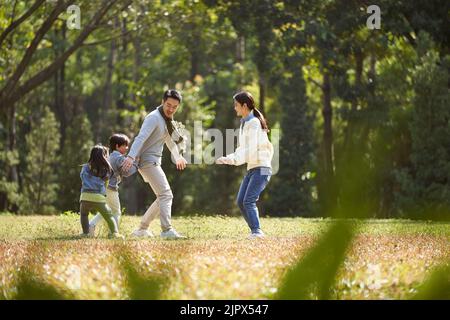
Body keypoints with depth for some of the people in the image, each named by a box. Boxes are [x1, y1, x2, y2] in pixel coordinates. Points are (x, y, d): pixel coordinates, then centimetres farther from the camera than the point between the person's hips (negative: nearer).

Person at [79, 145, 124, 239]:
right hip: (99, 198, 0)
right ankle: (115, 232, -1)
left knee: (84, 214, 24)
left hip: (86, 196, 0)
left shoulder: (86, 167, 8)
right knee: (109, 216, 16)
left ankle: (85, 232, 8)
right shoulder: (107, 169, 8)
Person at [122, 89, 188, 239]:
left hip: (154, 162, 10)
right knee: (166, 194, -18)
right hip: (148, 161, -10)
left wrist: (178, 157, 48)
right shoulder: (154, 117, -14)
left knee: (163, 197, 12)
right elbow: (141, 137, -28)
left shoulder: (167, 119, 16)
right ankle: (167, 230, -26)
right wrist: (131, 156, -42)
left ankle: (142, 229, 17)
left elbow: (169, 140, 34)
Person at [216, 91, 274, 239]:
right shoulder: (244, 123, 15)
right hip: (251, 168, 9)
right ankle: (255, 231, 6)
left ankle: (257, 231, -26)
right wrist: (228, 159, 6)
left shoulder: (254, 123, -14)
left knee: (249, 201, -20)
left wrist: (229, 160, -24)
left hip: (261, 168, -9)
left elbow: (250, 150, -22)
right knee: (241, 201, 3)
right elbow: (243, 150, 20)